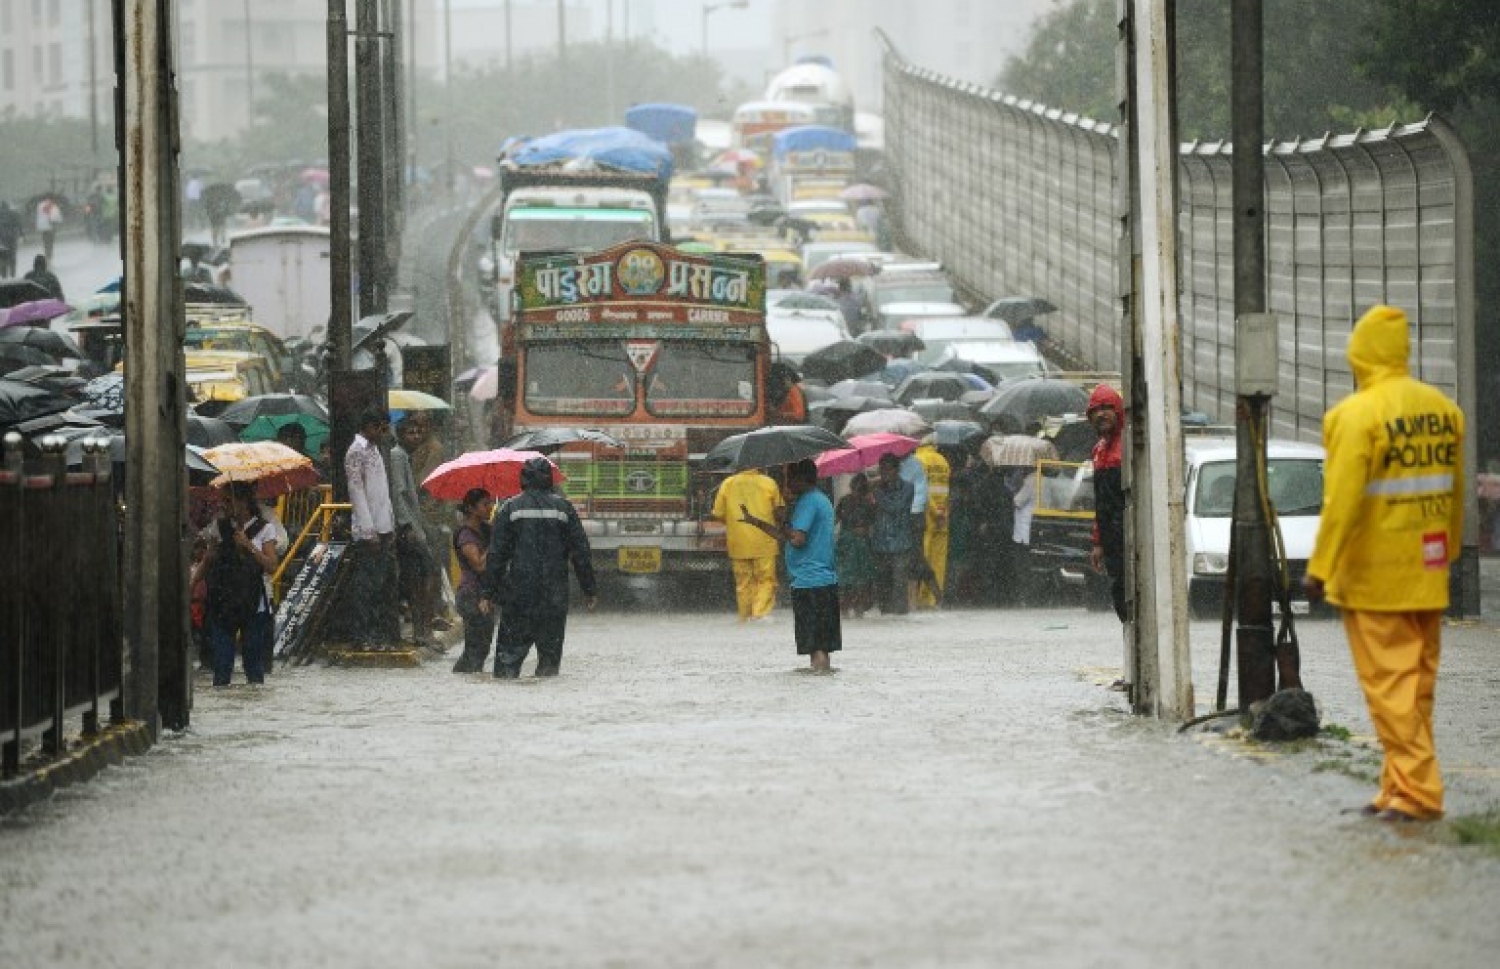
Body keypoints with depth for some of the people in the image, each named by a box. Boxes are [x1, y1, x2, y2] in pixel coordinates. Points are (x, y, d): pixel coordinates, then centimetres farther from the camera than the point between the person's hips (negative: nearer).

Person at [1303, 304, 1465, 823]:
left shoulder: (1357, 415, -15)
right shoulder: (1442, 410, 7)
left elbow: (1343, 501, -19)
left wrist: (1320, 567, -15)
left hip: (1374, 577, -7)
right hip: (1428, 574, 7)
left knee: (1390, 681, -4)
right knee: (1419, 681, 13)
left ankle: (1417, 788, -9)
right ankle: (1401, 785, 19)